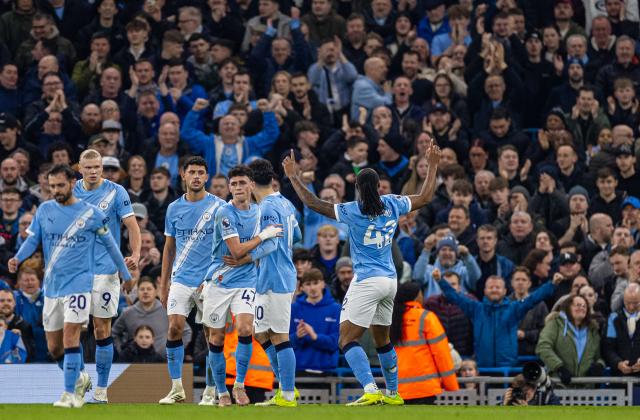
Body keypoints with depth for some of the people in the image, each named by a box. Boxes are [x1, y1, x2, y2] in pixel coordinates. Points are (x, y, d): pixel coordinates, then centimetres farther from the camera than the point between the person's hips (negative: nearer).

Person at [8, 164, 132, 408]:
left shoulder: (91, 214, -2)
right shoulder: (44, 210, 7)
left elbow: (109, 244, 7)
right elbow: (32, 239, 6)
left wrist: (125, 274, 14)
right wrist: (18, 258, -14)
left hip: (78, 284, -4)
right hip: (51, 286, 5)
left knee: (70, 336, -16)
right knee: (54, 347, 7)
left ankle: (70, 393, -12)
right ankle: (80, 378, 30)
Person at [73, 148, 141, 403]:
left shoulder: (115, 192, -3)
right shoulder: (72, 192, 7)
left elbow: (132, 225, -5)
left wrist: (135, 254, -21)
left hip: (104, 270, -3)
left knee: (102, 330, 0)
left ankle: (101, 389, 6)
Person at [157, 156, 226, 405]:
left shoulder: (218, 206, -2)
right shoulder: (174, 208, 9)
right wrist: (163, 284, 13)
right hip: (181, 280, 2)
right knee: (174, 328, -10)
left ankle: (211, 390, 9)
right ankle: (177, 388, -3)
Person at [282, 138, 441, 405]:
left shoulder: (353, 212, -10)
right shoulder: (392, 205, 3)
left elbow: (313, 203, -10)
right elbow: (425, 197, 19)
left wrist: (293, 176, 0)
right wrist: (433, 165, 29)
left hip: (367, 281, -7)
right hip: (390, 280, 7)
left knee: (347, 339, -8)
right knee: (382, 339, 22)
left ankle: (371, 391, -24)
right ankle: (393, 393, 28)